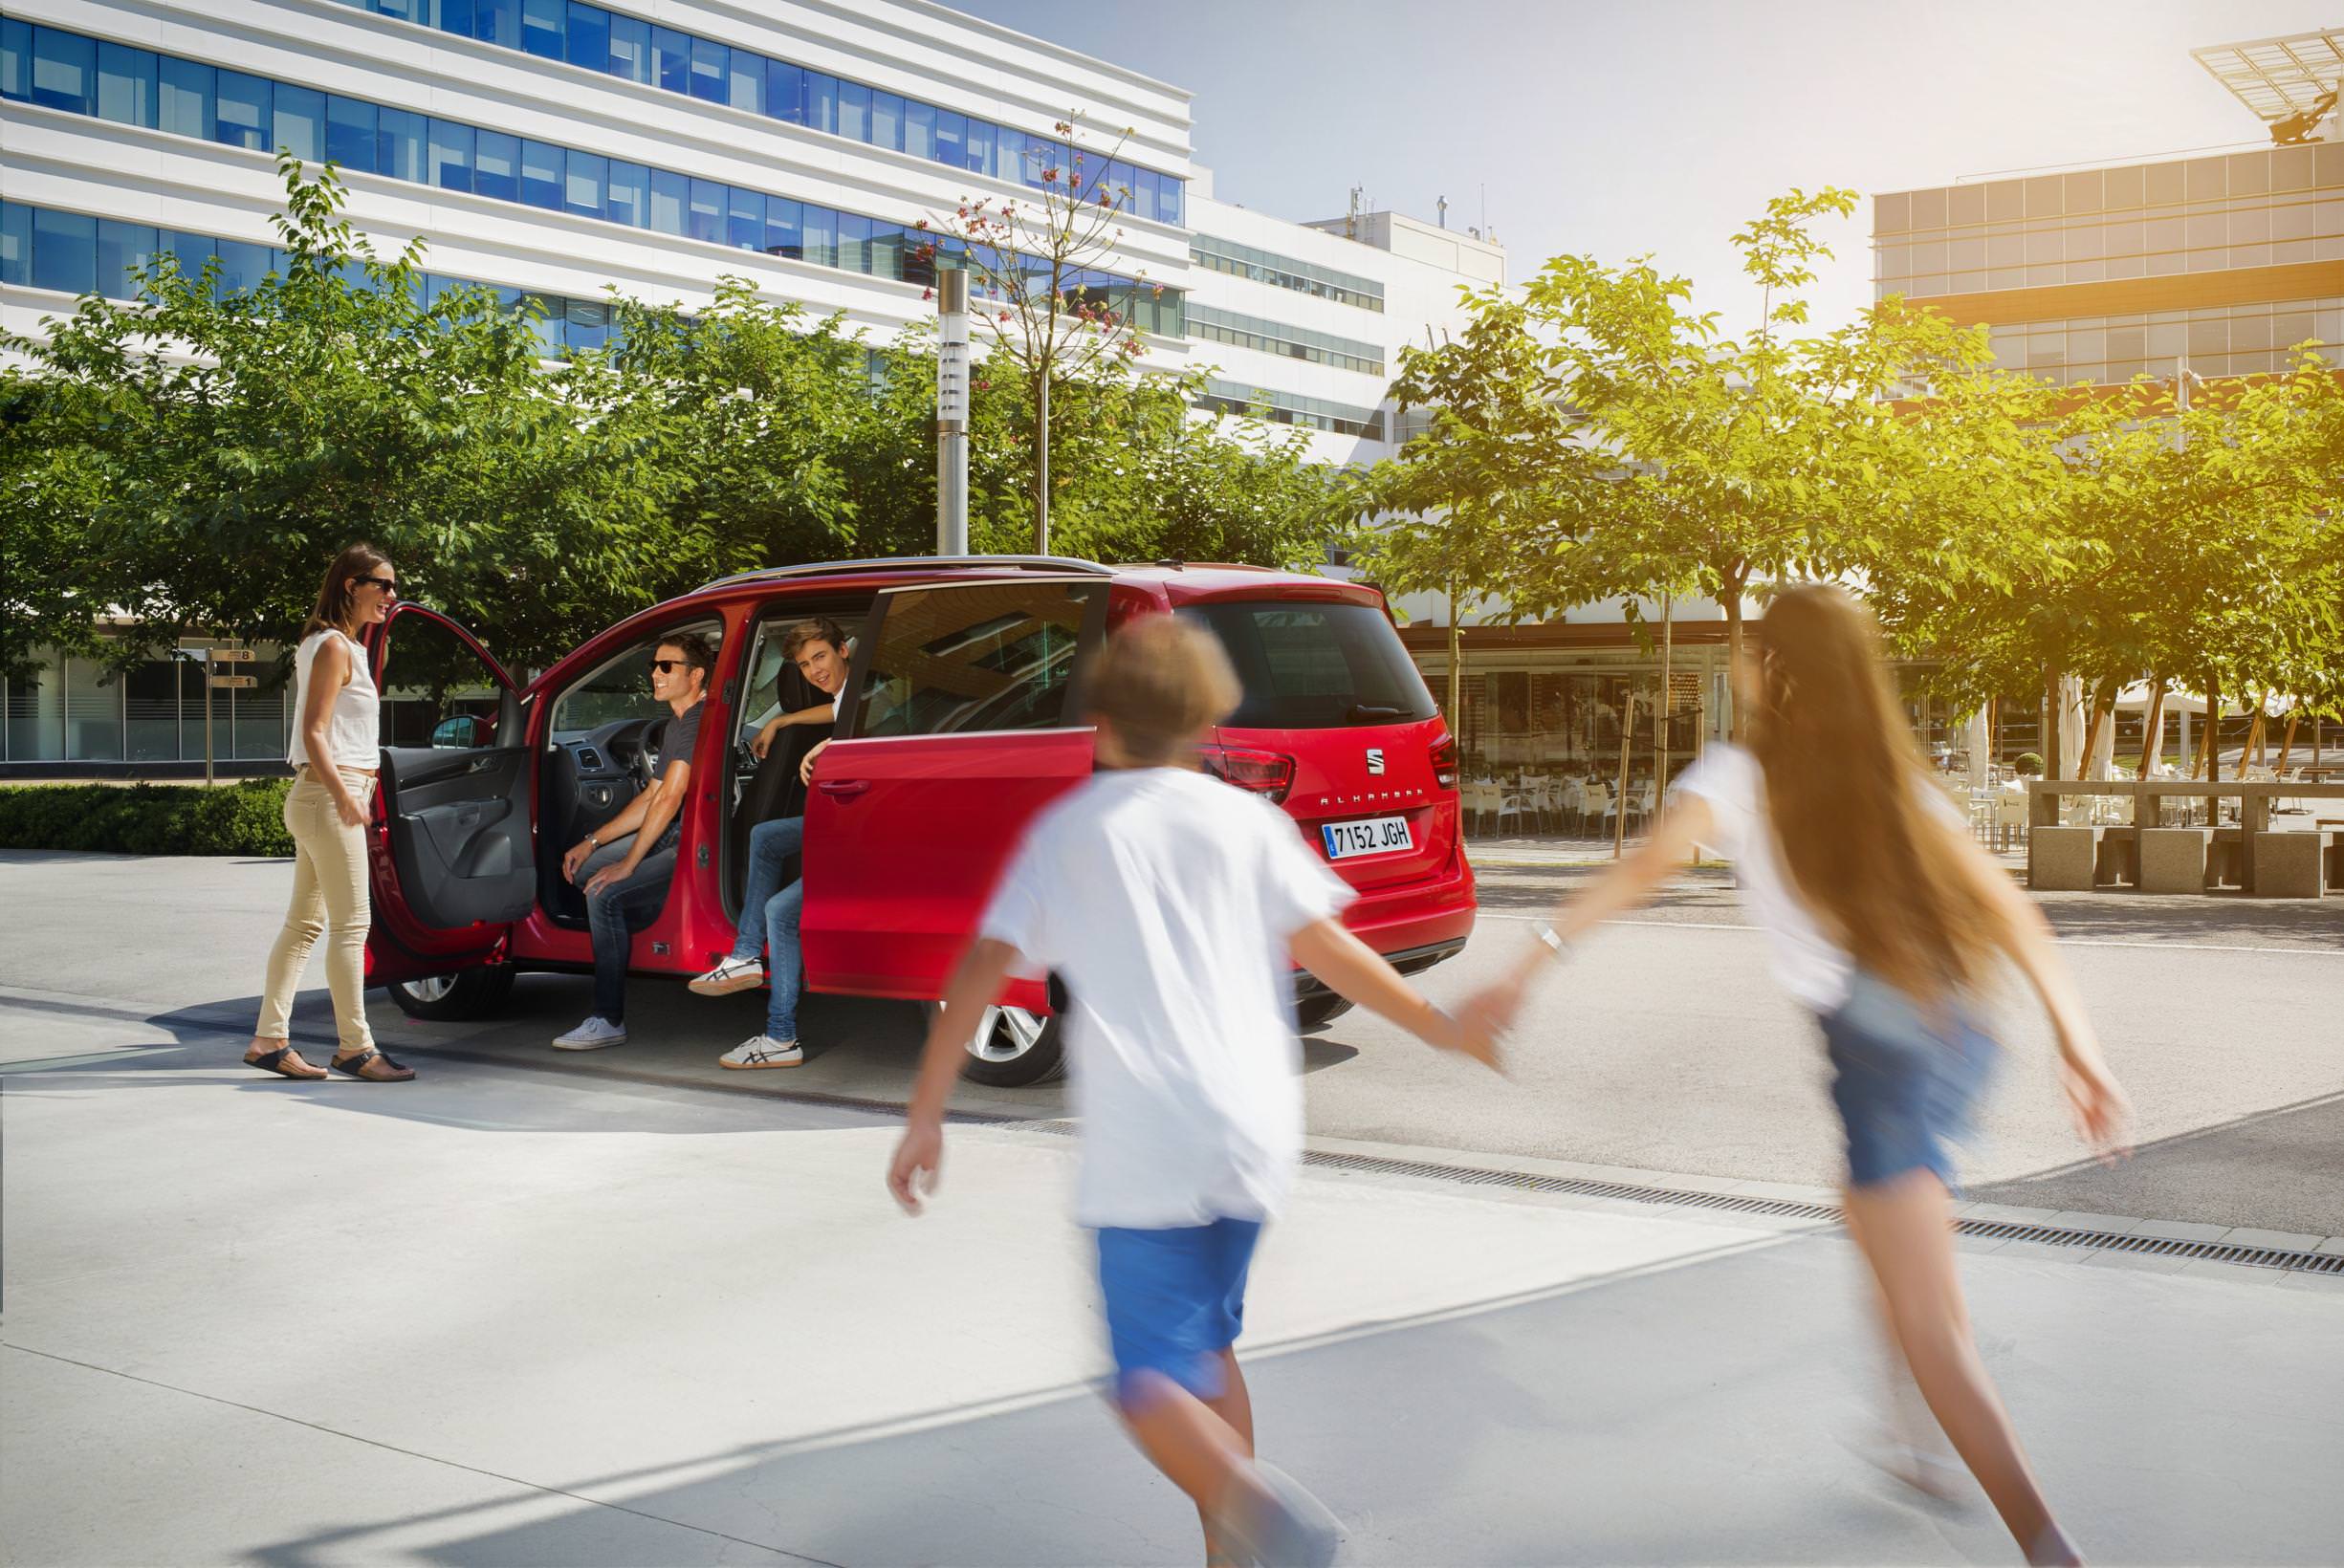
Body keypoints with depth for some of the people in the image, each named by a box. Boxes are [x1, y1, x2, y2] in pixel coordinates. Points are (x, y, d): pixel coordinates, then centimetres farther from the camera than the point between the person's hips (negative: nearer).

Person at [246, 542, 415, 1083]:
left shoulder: (340, 644, 18)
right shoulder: (334, 647, -12)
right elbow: (314, 732, -18)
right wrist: (343, 793, -26)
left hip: (322, 795, 10)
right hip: (330, 794, -10)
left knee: (305, 921, 10)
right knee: (352, 922, -7)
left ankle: (270, 1039, 13)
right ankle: (354, 1047, -3)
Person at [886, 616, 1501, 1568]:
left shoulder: (1066, 831, 7)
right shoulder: (1245, 819, 9)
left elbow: (981, 972, 0)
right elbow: (1331, 952, 6)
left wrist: (924, 1120, 3)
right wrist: (1440, 1027, 18)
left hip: (1143, 1150, -3)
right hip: (1252, 1132, 3)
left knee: (1152, 1378, 0)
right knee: (1206, 1342, 23)